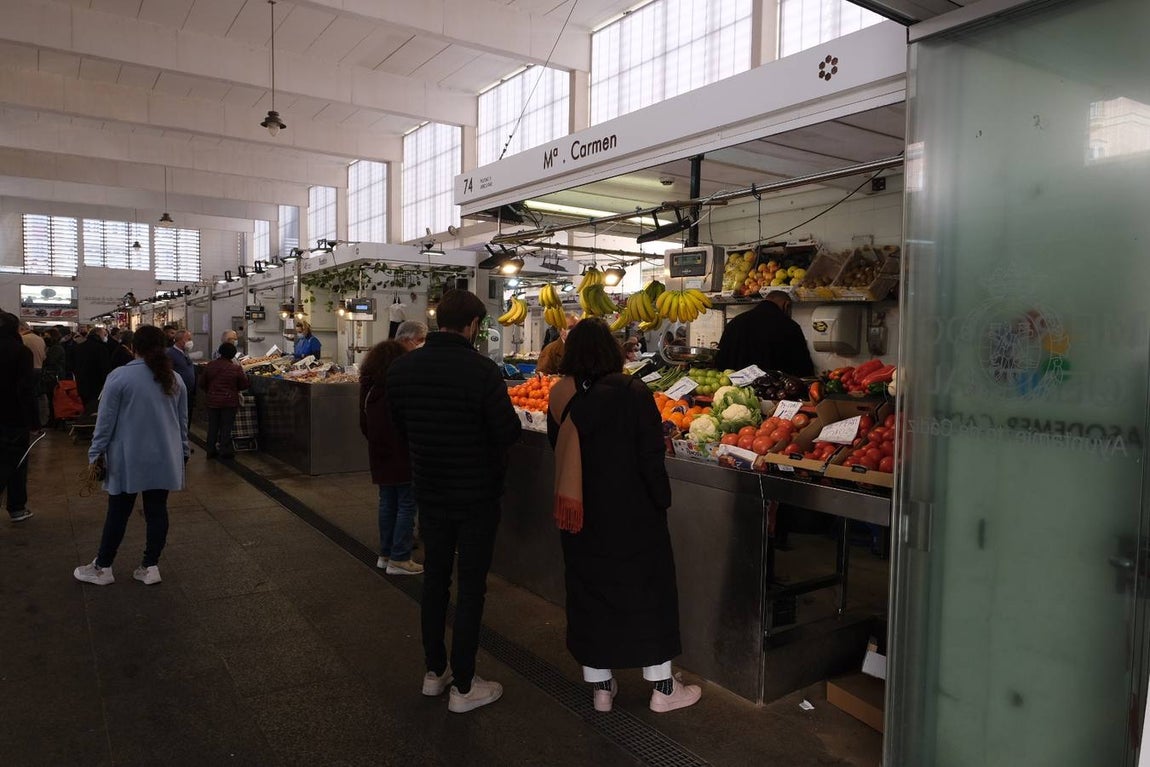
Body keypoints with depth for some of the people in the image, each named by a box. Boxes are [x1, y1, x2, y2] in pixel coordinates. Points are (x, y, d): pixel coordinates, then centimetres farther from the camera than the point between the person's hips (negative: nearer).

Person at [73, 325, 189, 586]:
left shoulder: (120, 376, -10)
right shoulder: (175, 379, 4)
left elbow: (106, 420, -8)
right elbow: (183, 421, 10)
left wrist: (95, 455, 1)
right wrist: (183, 453, 20)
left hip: (128, 459, -3)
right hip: (164, 459, 3)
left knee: (118, 513, 7)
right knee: (157, 511, 8)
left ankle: (102, 568, 20)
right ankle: (150, 566, 14)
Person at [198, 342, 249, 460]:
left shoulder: (210, 365, -3)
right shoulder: (236, 368, -12)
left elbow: (202, 383, 5)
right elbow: (244, 385, -3)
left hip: (212, 401, 3)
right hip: (230, 401, -3)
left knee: (213, 426, 13)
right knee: (226, 426, 5)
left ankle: (211, 450, 19)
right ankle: (225, 450, 8)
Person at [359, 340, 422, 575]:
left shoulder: (368, 385, 6)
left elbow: (363, 422, 14)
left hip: (379, 453, 8)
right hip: (402, 454, -8)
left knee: (387, 502, 16)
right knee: (407, 503, 1)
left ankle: (385, 554, 24)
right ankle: (399, 559, 3)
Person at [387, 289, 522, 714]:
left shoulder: (401, 368, -4)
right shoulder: (481, 370, -23)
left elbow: (400, 425, 8)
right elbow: (508, 432, -19)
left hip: (429, 491, 6)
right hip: (476, 495, -5)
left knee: (434, 578, 19)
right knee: (471, 587, 6)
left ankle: (434, 671, 33)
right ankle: (463, 687, 17)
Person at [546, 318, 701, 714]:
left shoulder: (561, 397, -4)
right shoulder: (632, 392, -16)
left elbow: (559, 454, 6)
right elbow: (651, 456, -14)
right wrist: (662, 501, -2)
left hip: (581, 514, 4)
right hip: (633, 513, -3)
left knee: (589, 592, 14)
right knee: (648, 591, 11)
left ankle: (600, 686, 26)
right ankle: (662, 687, 23)